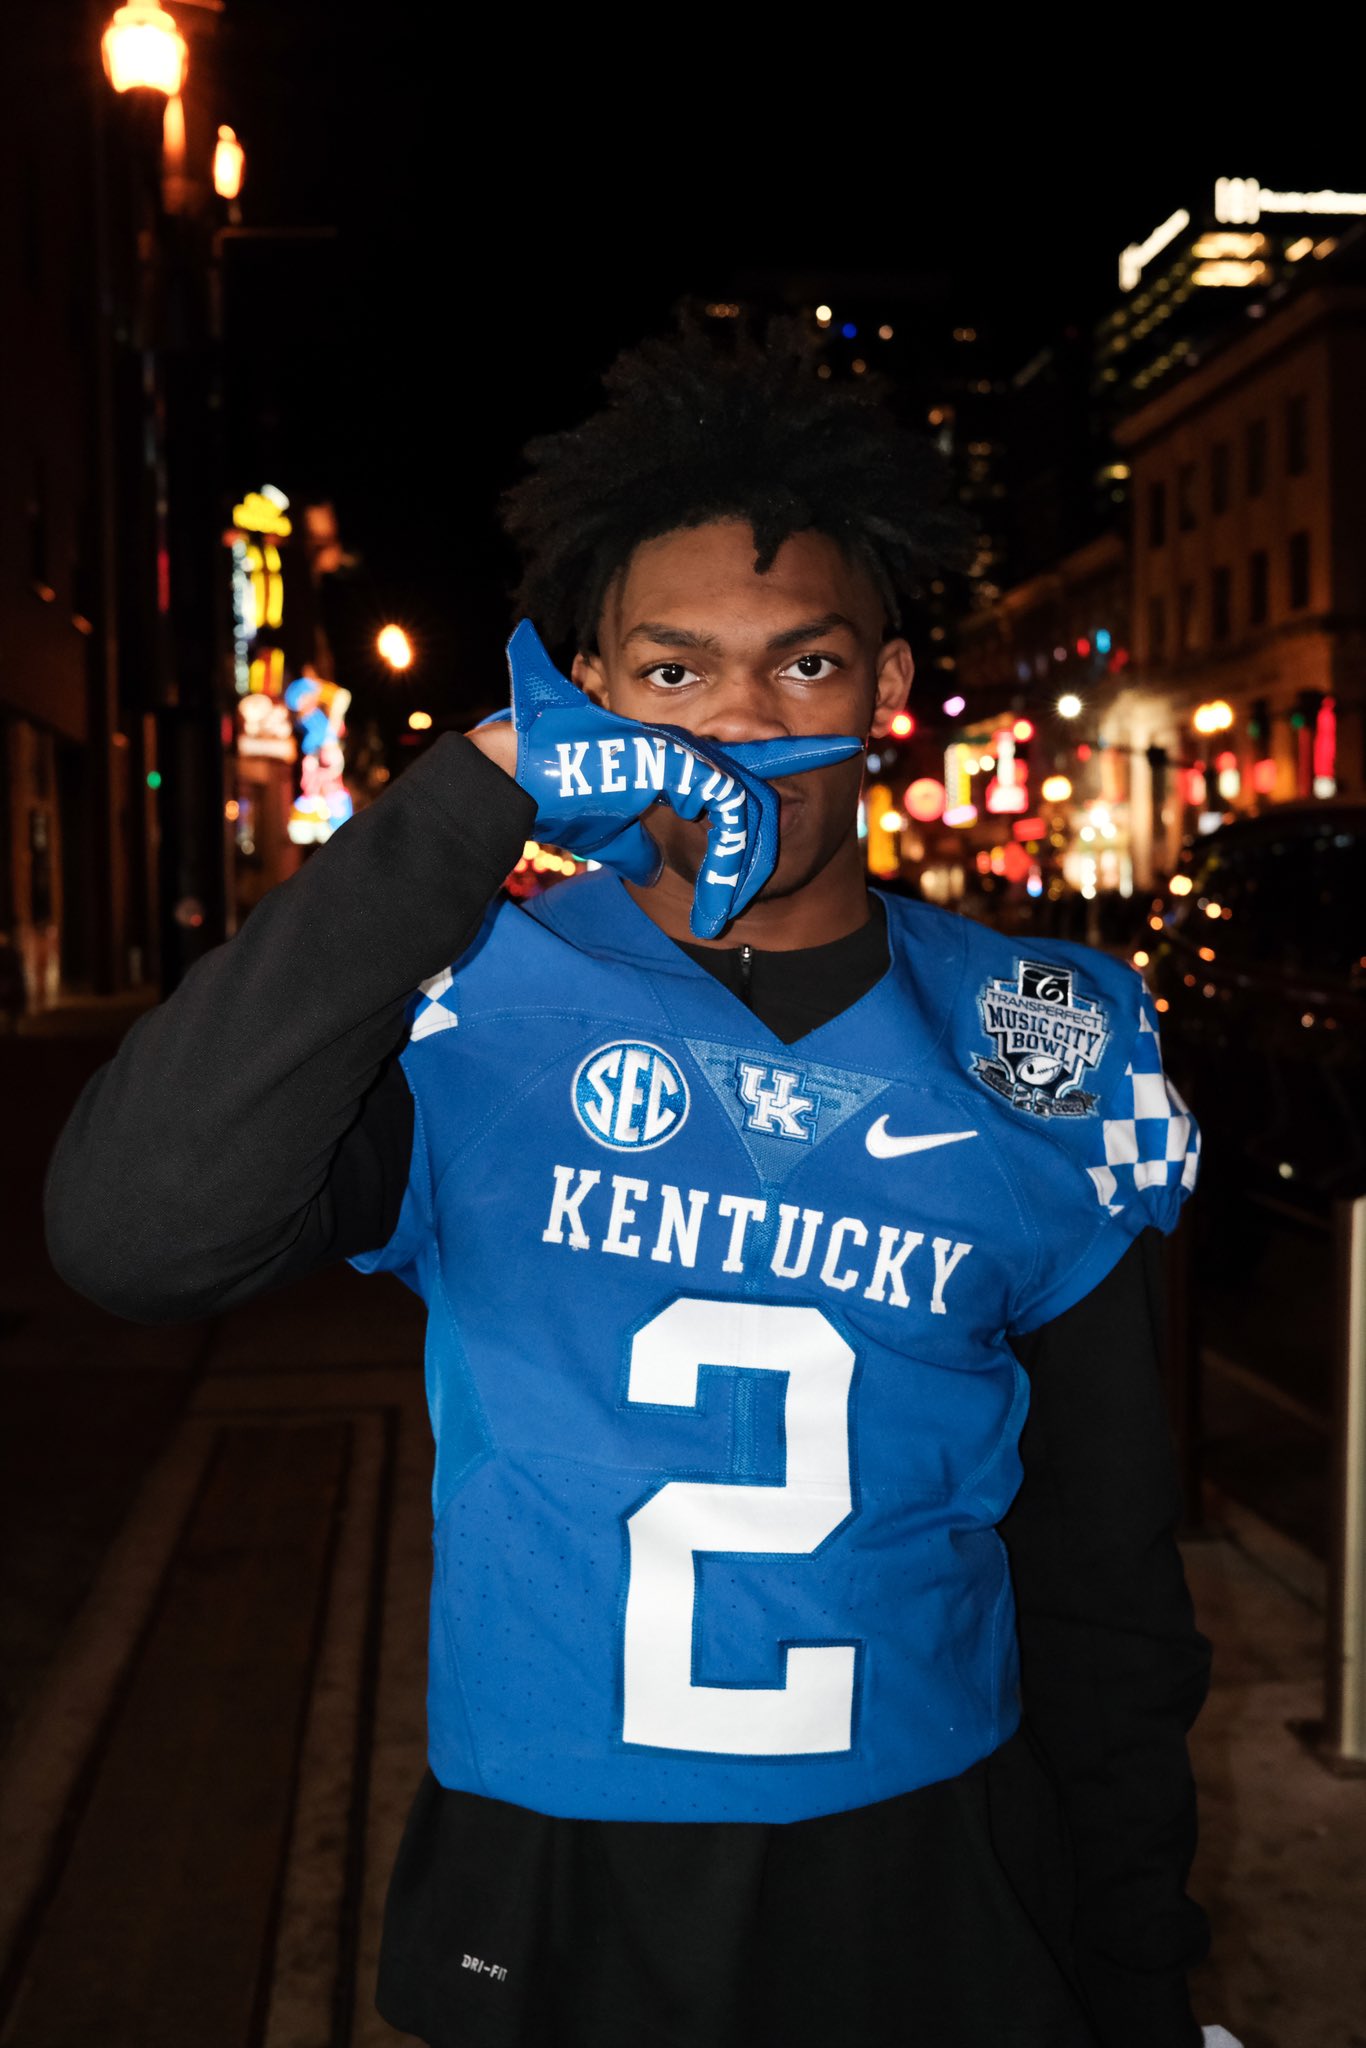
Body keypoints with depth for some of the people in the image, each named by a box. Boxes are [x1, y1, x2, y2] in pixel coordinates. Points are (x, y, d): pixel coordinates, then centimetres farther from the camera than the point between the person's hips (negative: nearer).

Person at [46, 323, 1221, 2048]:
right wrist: (472, 802, -29)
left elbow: (1102, 1576, 3)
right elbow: (134, 1239, -30)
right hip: (549, 1900, -1)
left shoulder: (1038, 1061, -4)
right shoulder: (475, 1013, -11)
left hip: (931, 1896, 2)